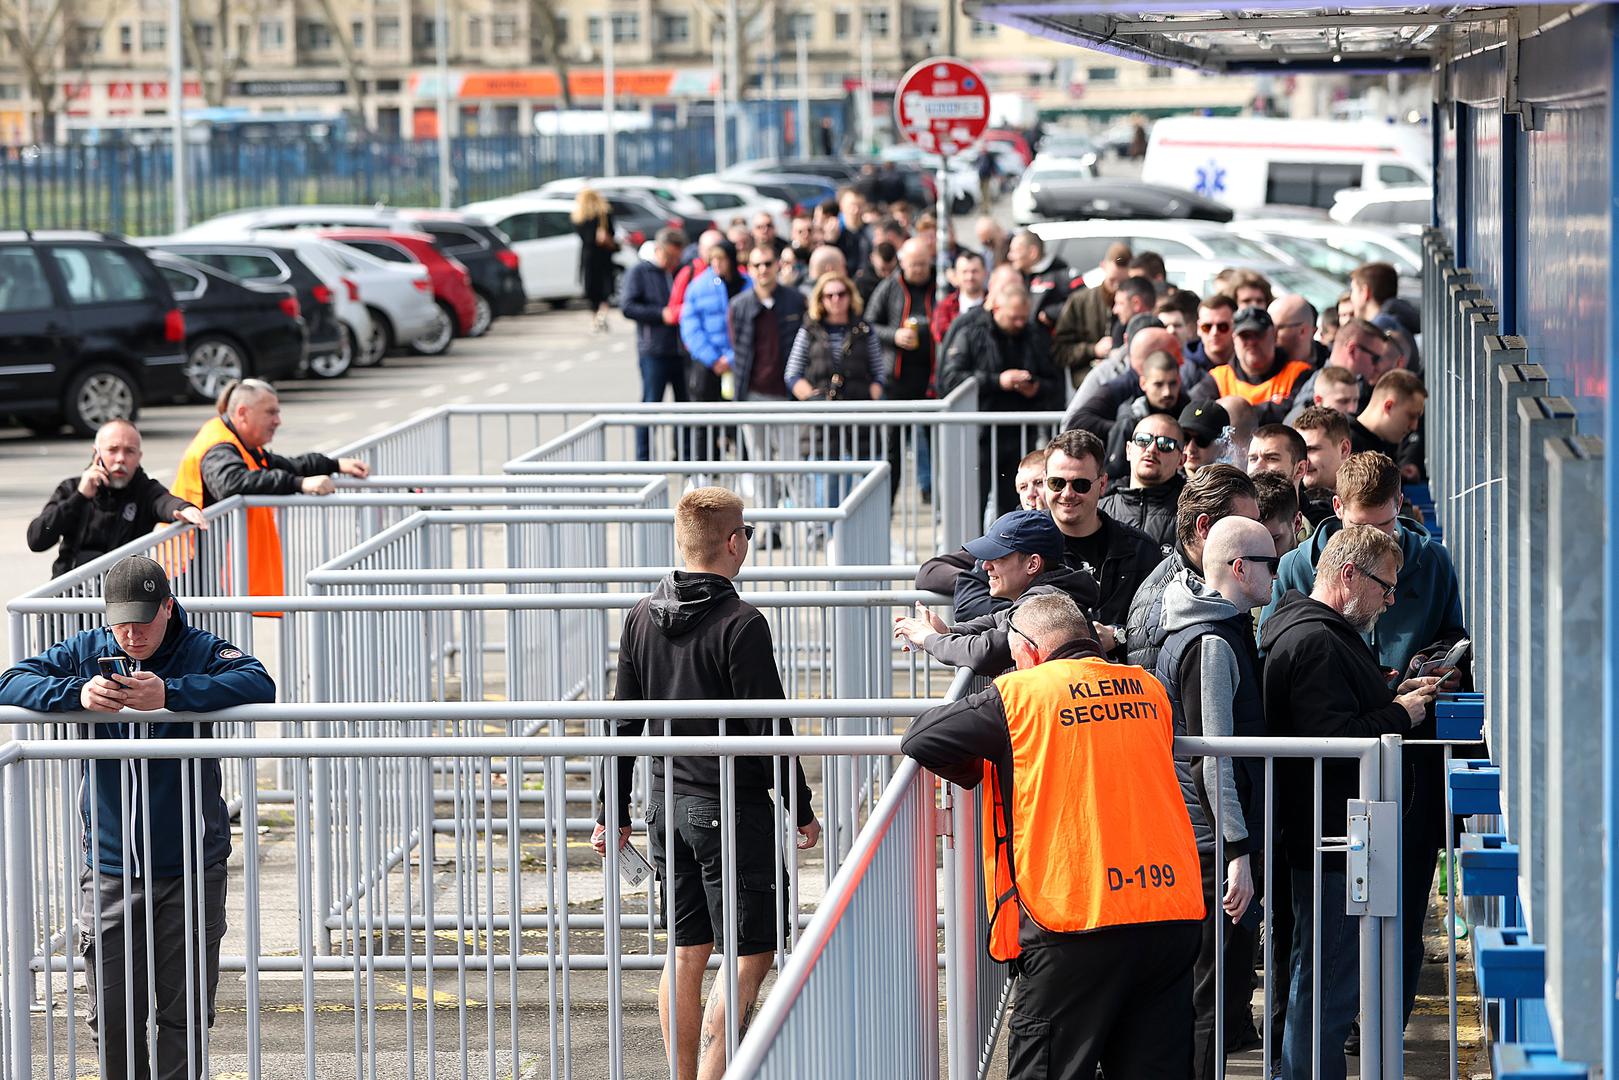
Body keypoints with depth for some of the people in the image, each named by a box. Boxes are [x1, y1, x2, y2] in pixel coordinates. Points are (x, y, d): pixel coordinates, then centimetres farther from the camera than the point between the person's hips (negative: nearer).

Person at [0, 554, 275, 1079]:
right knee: (112, 1016, 2)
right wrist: (77, 693, -25)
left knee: (183, 1014, 2)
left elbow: (259, 685, -22)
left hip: (190, 865, -2)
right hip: (110, 868, 2)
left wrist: (169, 694, -32)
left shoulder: (200, 652, -4)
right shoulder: (86, 652, 3)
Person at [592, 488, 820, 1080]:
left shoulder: (642, 618, 5)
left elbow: (623, 721, 9)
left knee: (686, 955, 14)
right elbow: (768, 727, -14)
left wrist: (613, 813, 16)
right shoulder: (741, 624, -15)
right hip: (733, 808, -7)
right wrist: (801, 809, -5)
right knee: (750, 956, 0)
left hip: (667, 804, 7)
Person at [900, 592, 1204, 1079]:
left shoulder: (1019, 695, -2)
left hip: (1076, 919, -5)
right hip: (1172, 915, 5)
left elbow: (919, 741, 3)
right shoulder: (1149, 690, 14)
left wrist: (977, 770, 20)